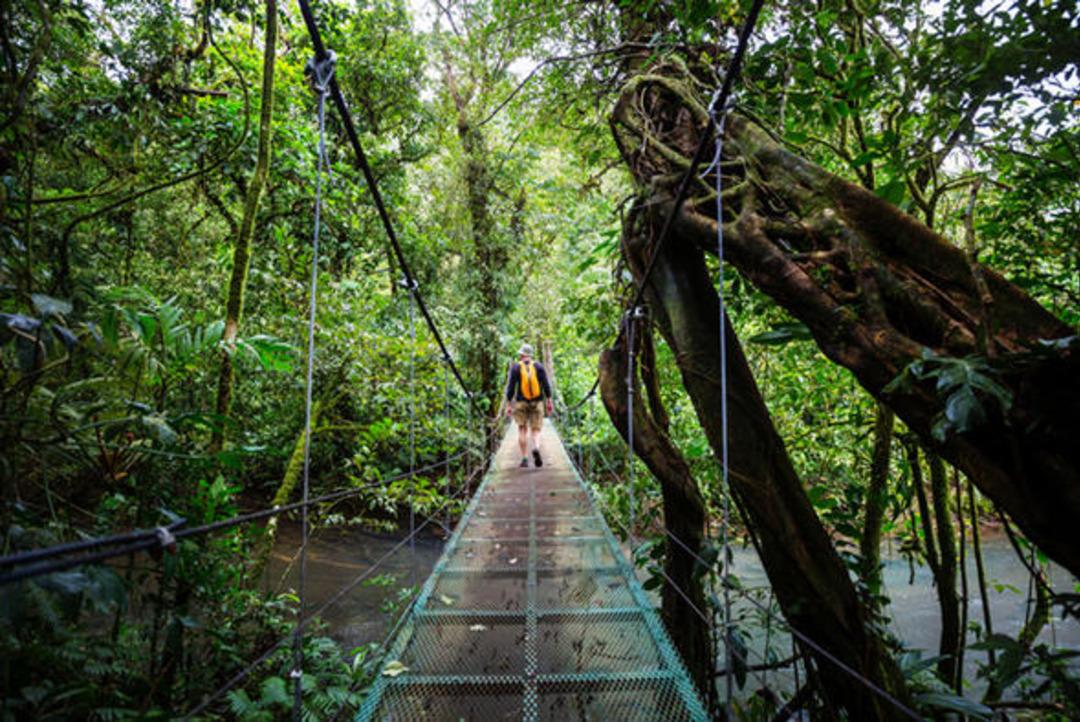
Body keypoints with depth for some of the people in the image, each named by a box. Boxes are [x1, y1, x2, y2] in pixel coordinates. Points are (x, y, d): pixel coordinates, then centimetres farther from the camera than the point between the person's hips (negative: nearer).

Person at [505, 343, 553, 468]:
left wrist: (508, 405, -1)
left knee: (522, 430, 9)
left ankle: (524, 459, 4)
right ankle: (536, 449, -23)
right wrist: (549, 402, -1)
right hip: (537, 403, 1)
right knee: (536, 431, 7)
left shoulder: (515, 367, -2)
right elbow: (546, 385, -5)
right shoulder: (539, 366, 1)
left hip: (521, 403, -1)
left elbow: (510, 387, -6)